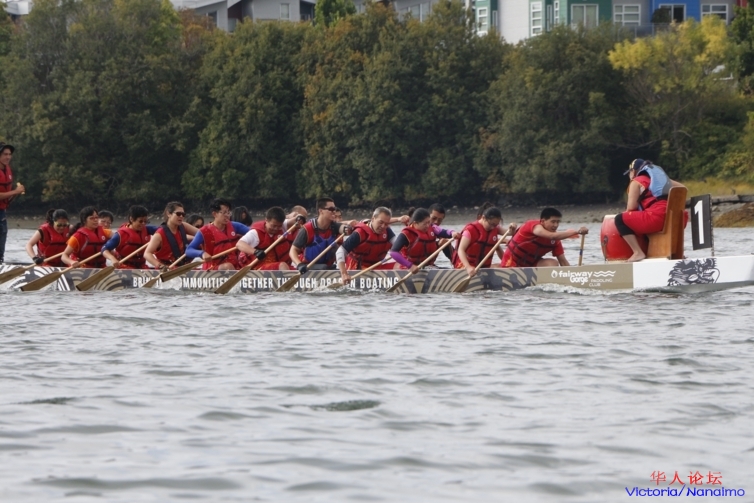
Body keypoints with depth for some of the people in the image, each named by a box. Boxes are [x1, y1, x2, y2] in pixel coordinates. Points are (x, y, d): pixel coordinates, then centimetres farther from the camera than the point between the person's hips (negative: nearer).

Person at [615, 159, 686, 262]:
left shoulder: (636, 182, 8)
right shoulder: (660, 176, 29)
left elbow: (631, 207, 1)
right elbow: (682, 188, 28)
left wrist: (627, 214, 21)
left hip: (656, 218, -8)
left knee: (620, 219, 2)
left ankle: (638, 253, -9)